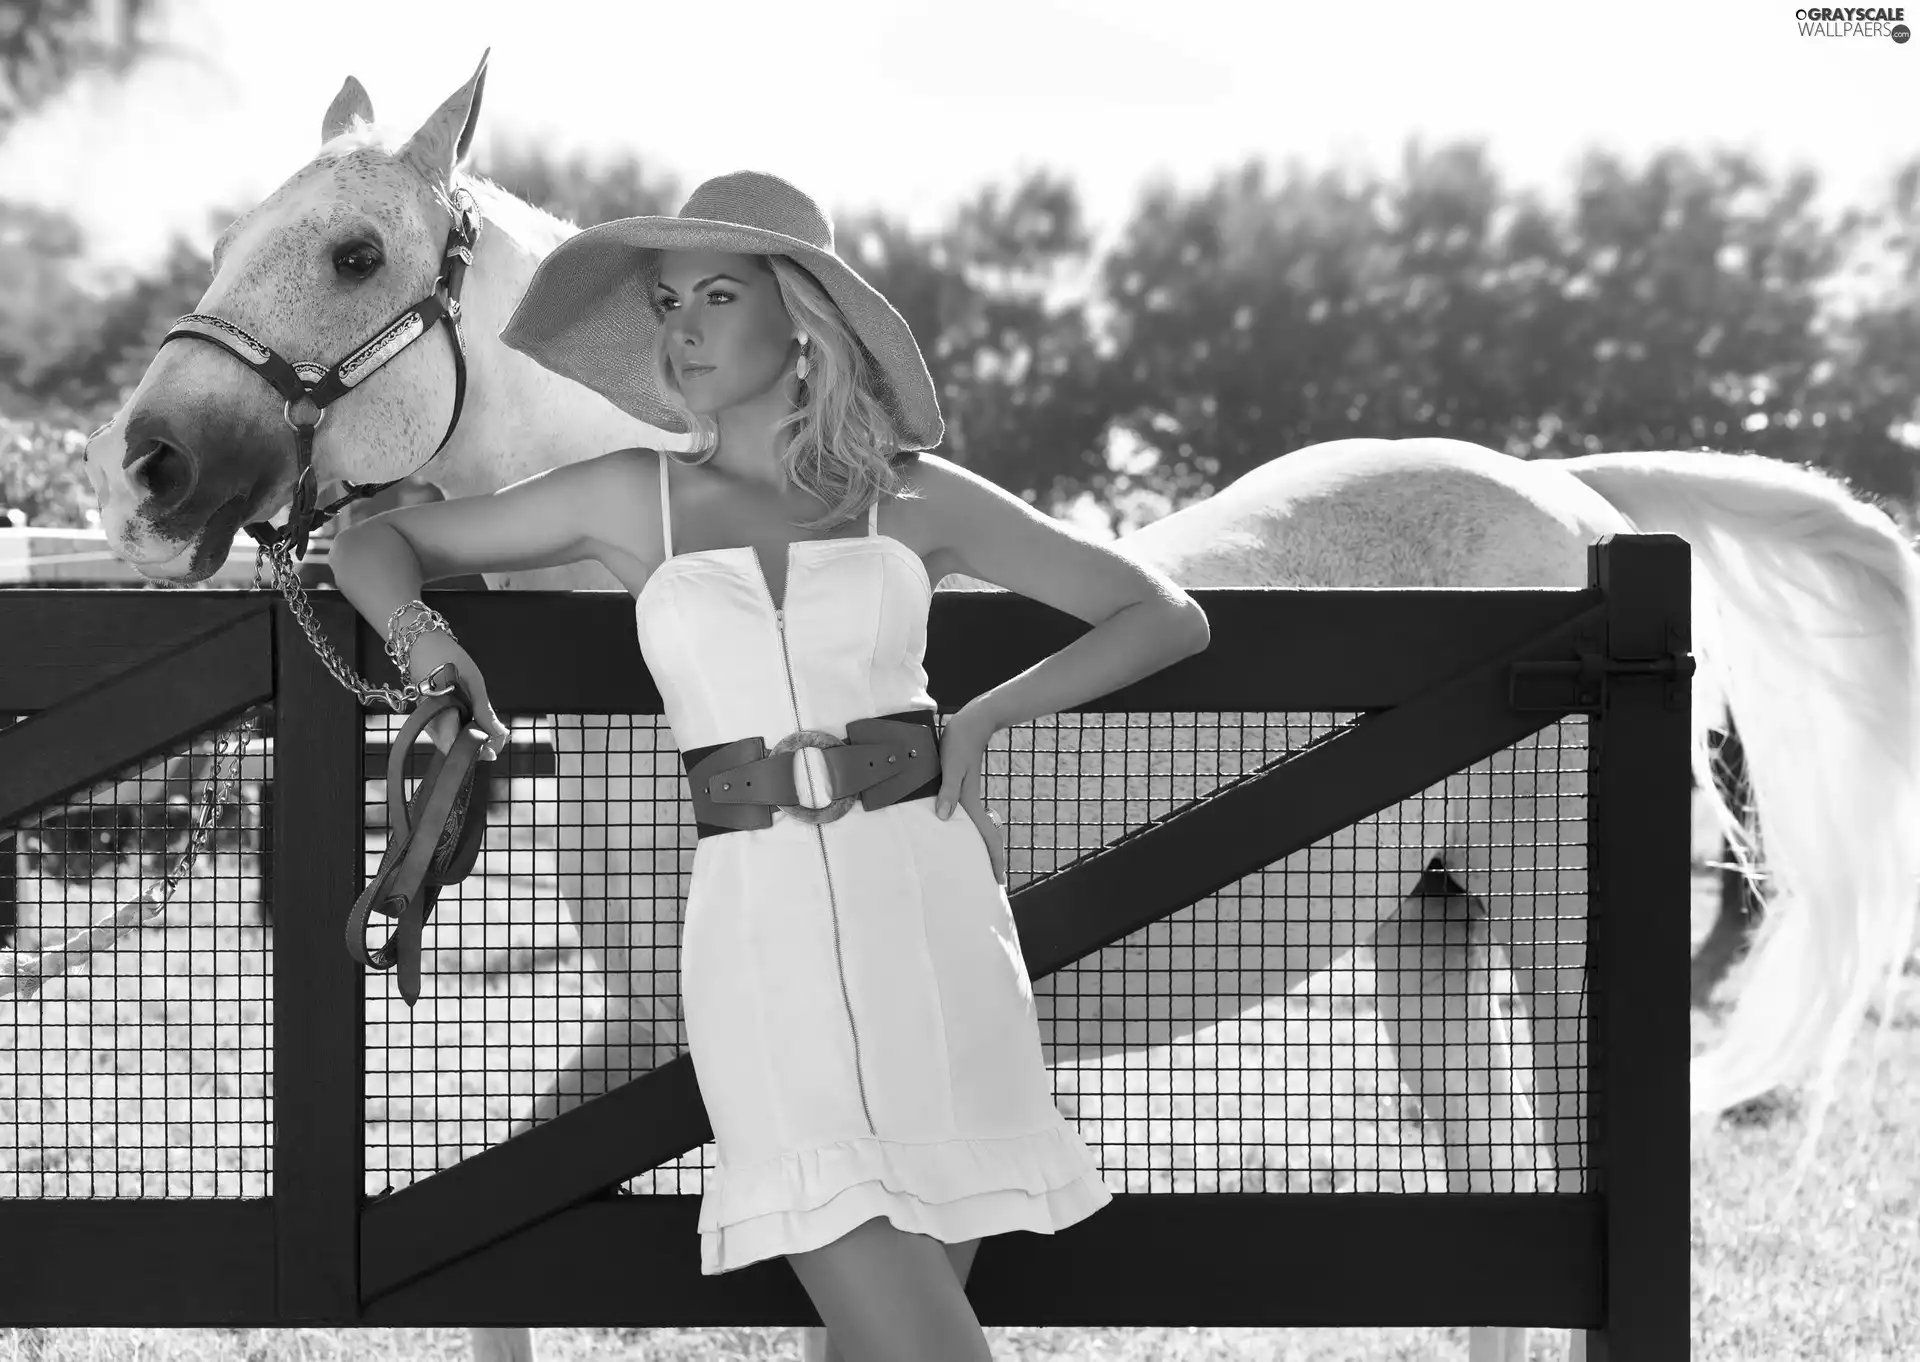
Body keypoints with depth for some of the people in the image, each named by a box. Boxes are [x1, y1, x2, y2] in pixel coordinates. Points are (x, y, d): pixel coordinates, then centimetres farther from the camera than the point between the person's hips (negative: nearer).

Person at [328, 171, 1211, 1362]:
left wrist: (988, 715, 0)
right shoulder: (631, 502, 10)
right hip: (760, 936, -1)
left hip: (930, 917, 1)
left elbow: (1168, 618, 13)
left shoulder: (919, 499, 8)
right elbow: (375, 543, 18)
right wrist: (421, 634, -4)